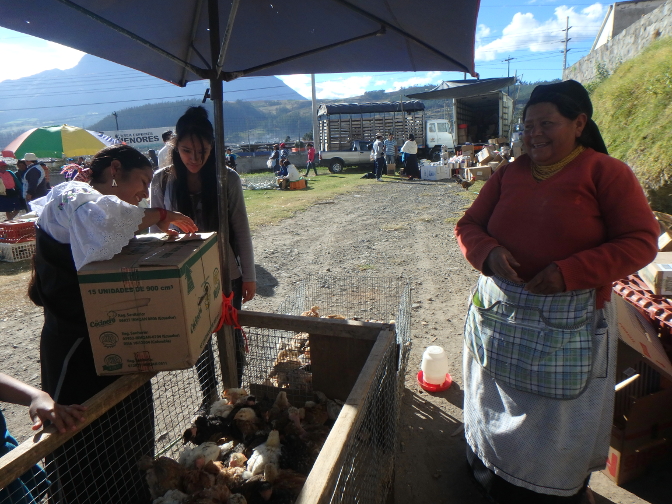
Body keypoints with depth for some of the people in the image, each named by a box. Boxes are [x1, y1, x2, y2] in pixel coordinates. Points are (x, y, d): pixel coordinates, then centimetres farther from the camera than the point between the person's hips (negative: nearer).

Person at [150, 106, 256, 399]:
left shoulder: (227, 179, -9)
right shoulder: (162, 181, -5)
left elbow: (241, 230, -4)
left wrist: (249, 275, -2)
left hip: (227, 275, -1)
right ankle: (209, 397, 35)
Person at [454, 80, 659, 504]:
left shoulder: (606, 172, -6)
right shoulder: (509, 174, 6)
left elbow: (641, 241, -10)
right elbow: (468, 225, 6)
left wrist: (571, 271, -22)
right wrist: (488, 252, -16)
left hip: (569, 321, -4)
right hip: (499, 313, 4)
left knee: (561, 411, 13)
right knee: (498, 401, 20)